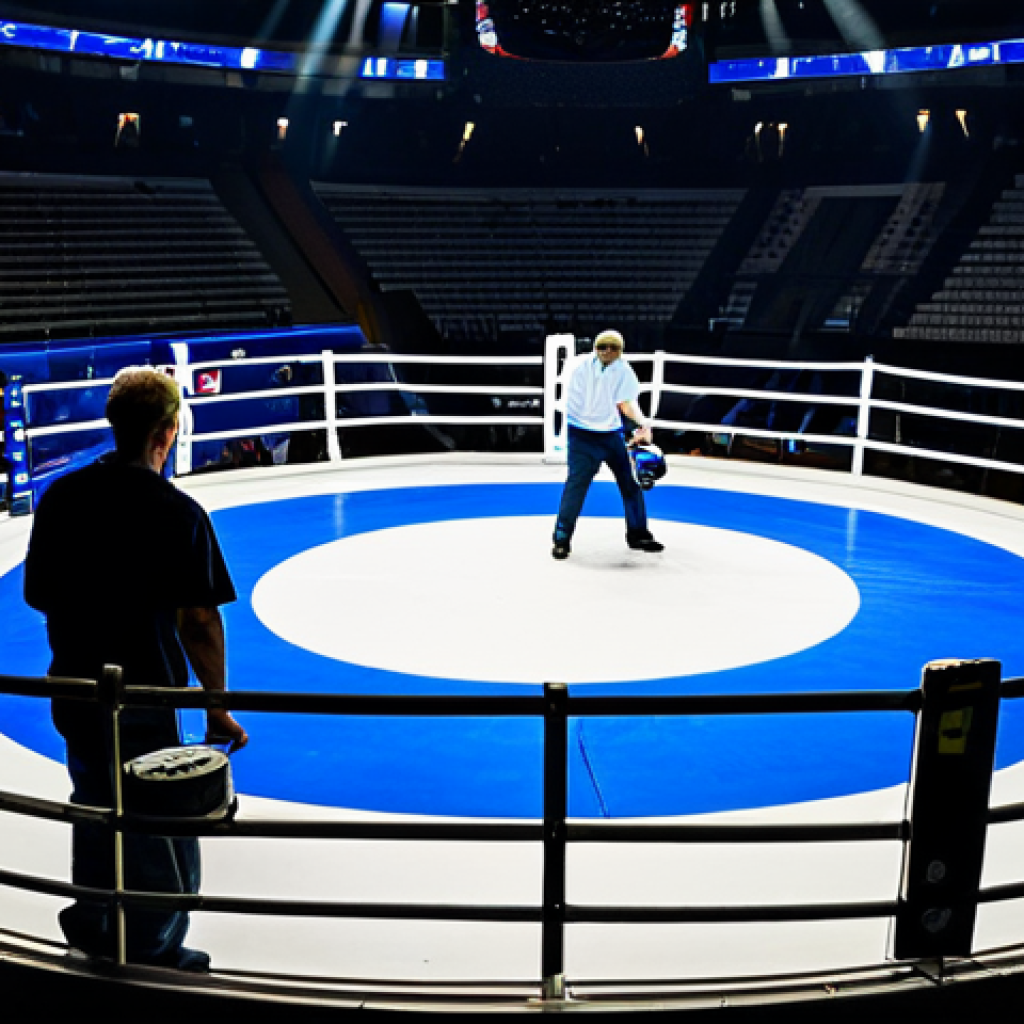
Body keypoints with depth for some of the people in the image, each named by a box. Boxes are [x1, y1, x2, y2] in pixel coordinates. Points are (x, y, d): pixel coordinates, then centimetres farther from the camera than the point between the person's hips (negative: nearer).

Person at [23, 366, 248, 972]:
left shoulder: (61, 496, -2)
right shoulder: (177, 513, -19)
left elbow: (38, 594, 6)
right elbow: (199, 624, -19)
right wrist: (218, 710, -9)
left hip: (72, 691, 7)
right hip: (142, 701, -6)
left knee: (96, 809, 27)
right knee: (161, 838, 12)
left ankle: (93, 932, 45)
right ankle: (153, 957, 26)